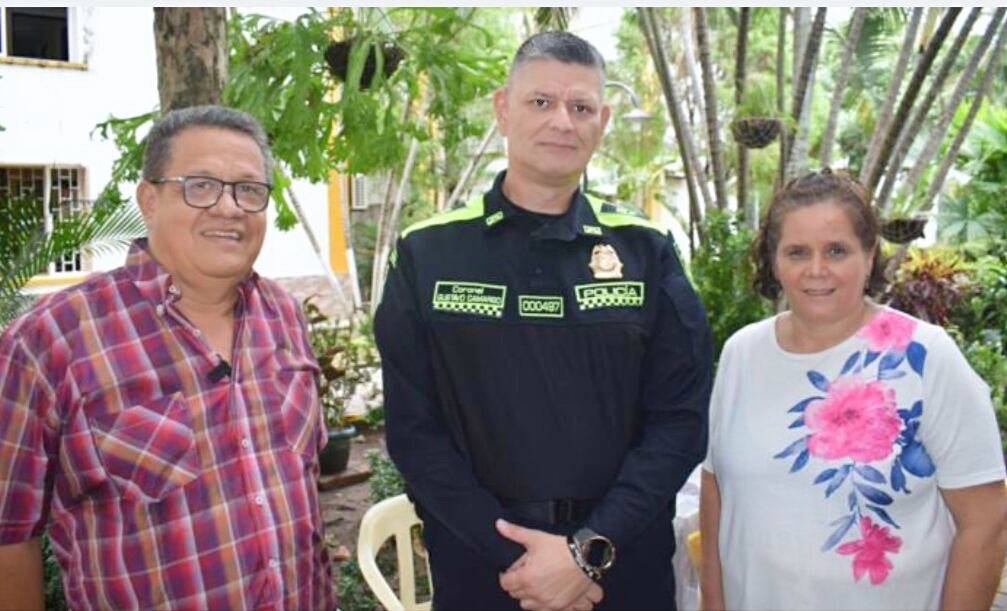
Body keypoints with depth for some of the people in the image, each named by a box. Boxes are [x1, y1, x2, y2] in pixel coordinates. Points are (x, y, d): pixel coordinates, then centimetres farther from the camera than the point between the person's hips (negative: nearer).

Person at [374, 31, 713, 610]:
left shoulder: (648, 252, -1)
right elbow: (414, 428, -6)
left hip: (627, 564, 1)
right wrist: (511, 556, -14)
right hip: (480, 564, 0)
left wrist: (591, 550, -15)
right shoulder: (426, 254, -3)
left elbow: (681, 416, -5)